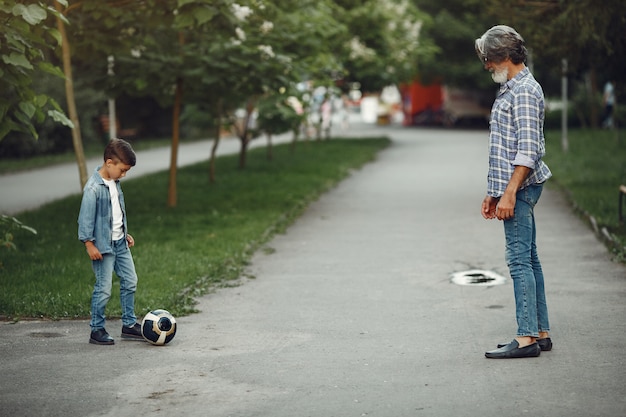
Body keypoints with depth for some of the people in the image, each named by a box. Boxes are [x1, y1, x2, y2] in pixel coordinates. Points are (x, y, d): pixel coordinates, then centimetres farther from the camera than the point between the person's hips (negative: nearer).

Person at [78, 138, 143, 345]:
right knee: (104, 289, -5)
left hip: (120, 243, 9)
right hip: (103, 247, -9)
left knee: (130, 282, 12)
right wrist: (89, 244, -17)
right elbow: (85, 218, -17)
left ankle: (129, 324, 23)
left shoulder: (115, 183, 8)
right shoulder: (93, 188, -19)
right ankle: (97, 330, 7)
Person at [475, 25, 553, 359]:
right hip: (512, 188, 10)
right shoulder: (511, 88, 19)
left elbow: (528, 150, -20)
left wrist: (509, 193, -23)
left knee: (520, 260, -10)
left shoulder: (524, 91, -13)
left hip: (520, 188, -10)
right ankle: (540, 332, 17)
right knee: (528, 259, 11)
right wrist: (494, 192, 21)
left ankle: (527, 338, -8)